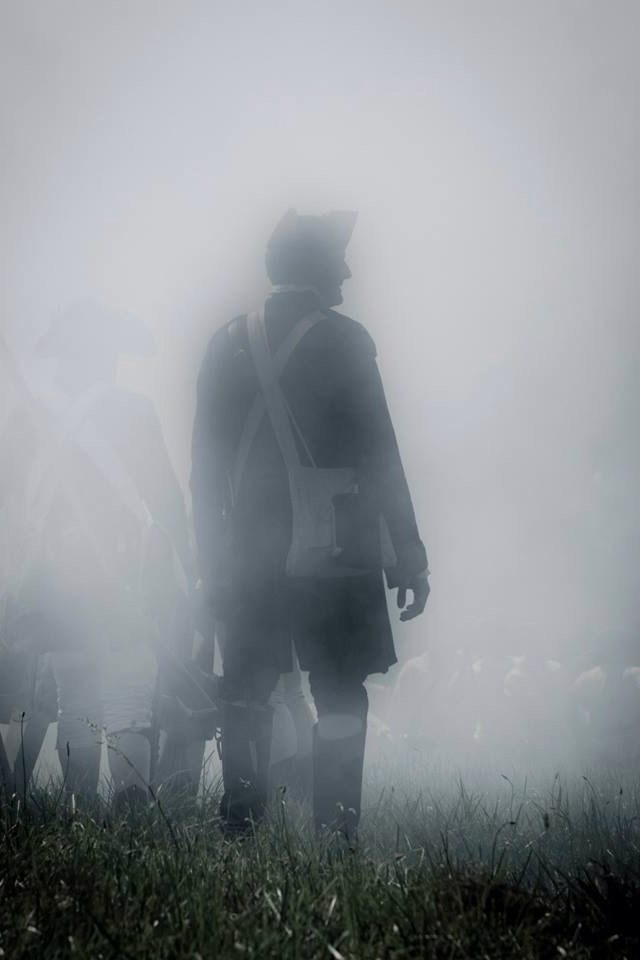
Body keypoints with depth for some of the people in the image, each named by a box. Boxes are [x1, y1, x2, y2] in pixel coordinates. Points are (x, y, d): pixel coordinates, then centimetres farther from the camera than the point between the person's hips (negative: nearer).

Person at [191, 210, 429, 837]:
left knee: (247, 699, 11)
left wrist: (213, 562, 15)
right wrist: (410, 556, -3)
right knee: (340, 704, 2)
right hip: (333, 557, -4)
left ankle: (239, 833, 15)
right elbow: (381, 459, -7)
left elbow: (206, 468, 8)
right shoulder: (342, 339, -5)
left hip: (249, 561, 4)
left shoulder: (229, 343, 7)